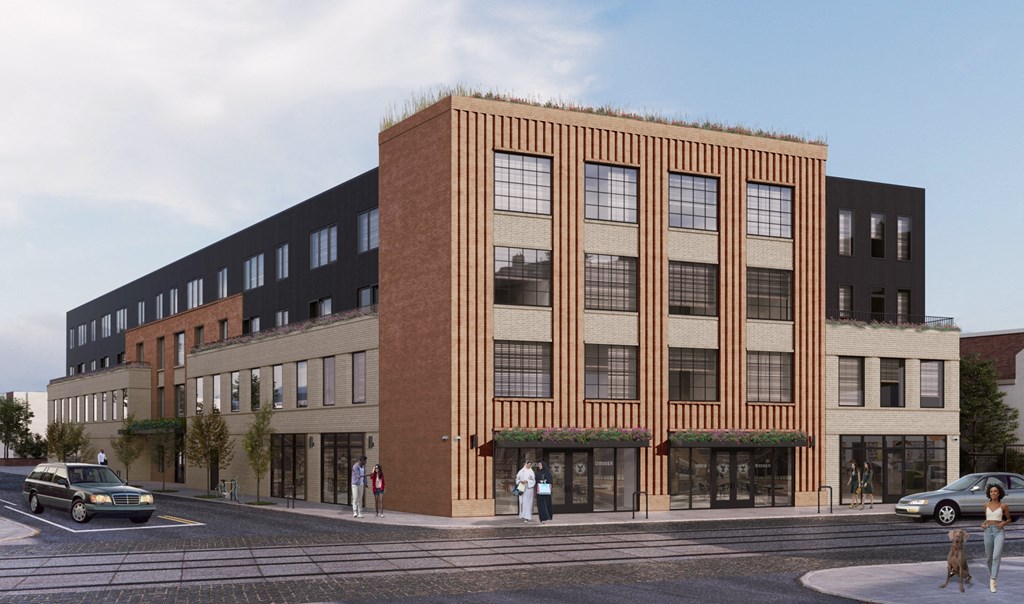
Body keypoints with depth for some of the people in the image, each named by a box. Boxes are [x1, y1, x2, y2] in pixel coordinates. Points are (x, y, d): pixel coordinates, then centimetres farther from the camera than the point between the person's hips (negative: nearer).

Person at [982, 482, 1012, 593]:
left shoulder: (1003, 506, -1)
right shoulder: (987, 505, 8)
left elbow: (1009, 519, 9)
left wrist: (1003, 523, -11)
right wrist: (983, 524, 0)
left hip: (999, 531, -4)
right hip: (988, 531, 4)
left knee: (996, 556, -19)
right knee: (988, 558, 11)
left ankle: (992, 581, -23)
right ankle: (992, 575, 36)